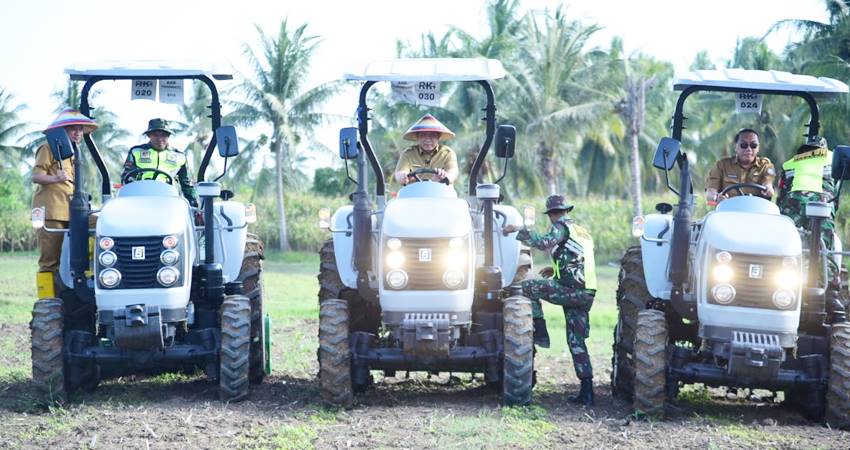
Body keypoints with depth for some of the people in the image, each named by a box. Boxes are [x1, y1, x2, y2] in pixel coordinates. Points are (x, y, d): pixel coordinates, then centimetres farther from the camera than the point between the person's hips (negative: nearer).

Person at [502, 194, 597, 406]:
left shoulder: (562, 227, -1)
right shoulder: (582, 232, 26)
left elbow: (545, 243, -21)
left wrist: (518, 230, -16)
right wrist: (556, 269, 37)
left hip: (571, 289, -8)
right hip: (587, 294, 8)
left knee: (528, 287, 3)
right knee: (576, 341, 10)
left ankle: (540, 333, 0)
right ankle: (586, 392, 5)